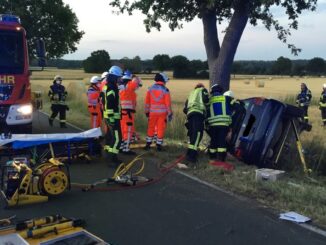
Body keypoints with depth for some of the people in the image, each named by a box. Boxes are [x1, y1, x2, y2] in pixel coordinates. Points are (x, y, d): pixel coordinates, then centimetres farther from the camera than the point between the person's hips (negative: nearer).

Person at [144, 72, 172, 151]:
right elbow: (168, 103, -8)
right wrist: (170, 113, -1)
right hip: (162, 112, -3)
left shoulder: (150, 89, 2)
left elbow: (147, 101, 5)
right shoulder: (165, 90, -7)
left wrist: (147, 111, 14)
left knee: (151, 128, 12)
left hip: (152, 112, 3)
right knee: (161, 129, 5)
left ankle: (148, 144, 15)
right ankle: (159, 145, 11)